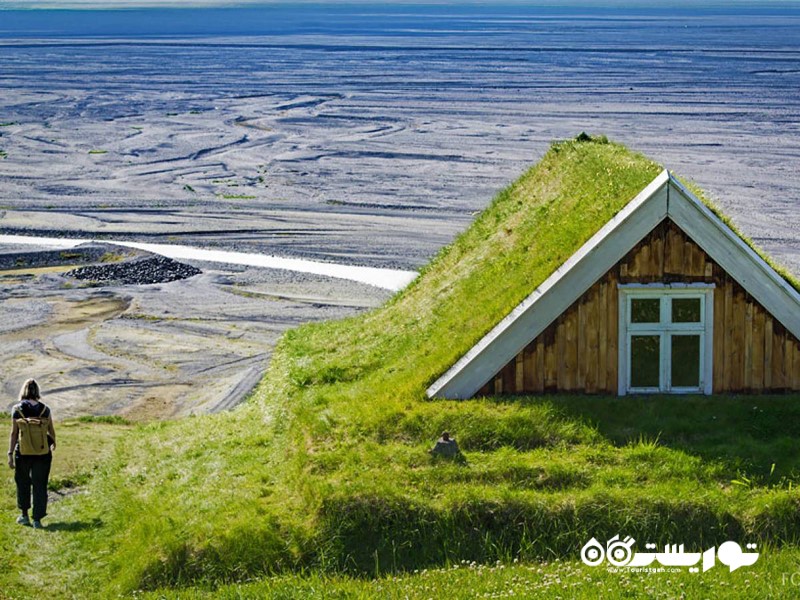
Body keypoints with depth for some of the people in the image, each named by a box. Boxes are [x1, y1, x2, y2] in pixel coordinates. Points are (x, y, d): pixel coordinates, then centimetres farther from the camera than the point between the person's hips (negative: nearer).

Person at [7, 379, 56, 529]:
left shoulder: (17, 409, -7)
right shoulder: (44, 409, -2)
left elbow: (14, 433, -8)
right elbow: (51, 431, 8)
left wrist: (10, 454, -5)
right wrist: (53, 443, 30)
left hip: (23, 453, -1)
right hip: (42, 453, 1)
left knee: (23, 483, 19)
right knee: (40, 485, 8)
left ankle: (24, 515, 26)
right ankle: (37, 519, 6)